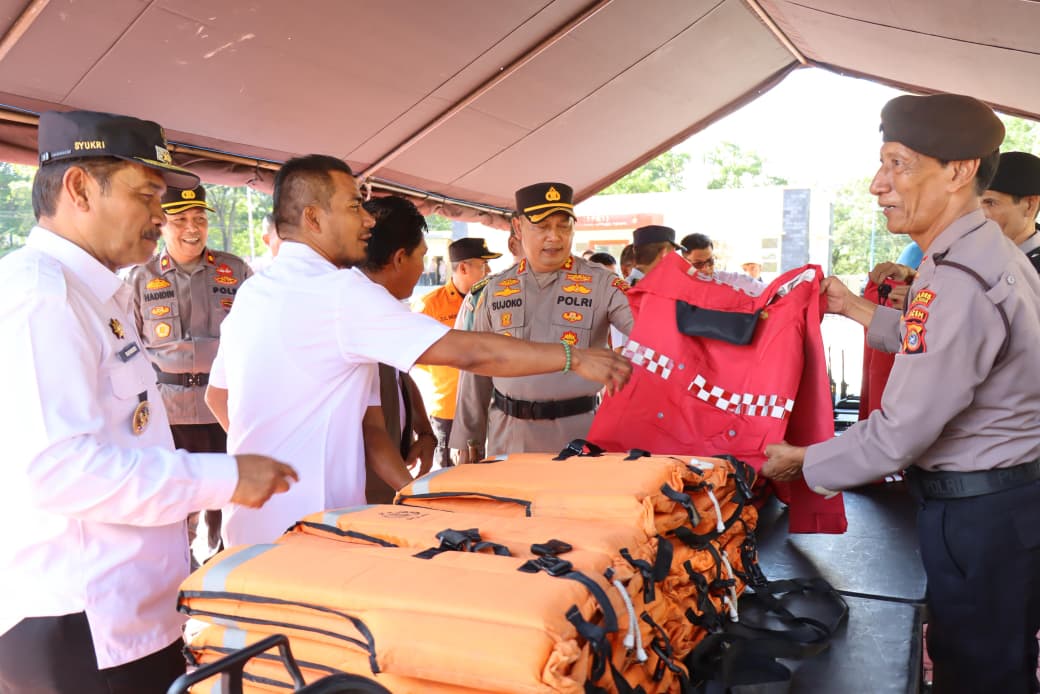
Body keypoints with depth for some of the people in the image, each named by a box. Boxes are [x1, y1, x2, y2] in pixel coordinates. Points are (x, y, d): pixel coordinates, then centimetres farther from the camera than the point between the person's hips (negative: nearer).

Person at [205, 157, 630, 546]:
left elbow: (216, 395, 19)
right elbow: (466, 351, -22)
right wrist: (574, 358, -15)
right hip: (303, 529, -9)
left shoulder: (251, 292, 9)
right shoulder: (339, 291, -19)